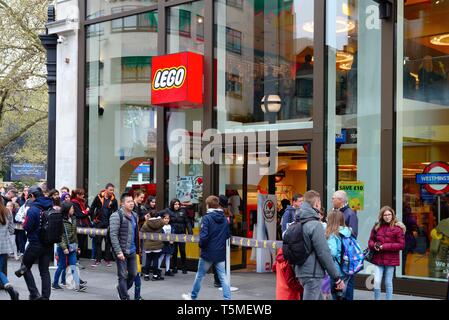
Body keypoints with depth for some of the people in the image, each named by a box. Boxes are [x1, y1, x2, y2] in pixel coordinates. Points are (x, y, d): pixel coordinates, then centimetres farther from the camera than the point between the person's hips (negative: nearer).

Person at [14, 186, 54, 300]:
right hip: (49, 244, 5)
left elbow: (26, 227, -16)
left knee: (26, 267, 13)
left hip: (35, 244, -5)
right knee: (45, 271, 11)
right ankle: (45, 296, 10)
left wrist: (25, 223, 3)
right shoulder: (51, 207, 2)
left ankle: (34, 294, 4)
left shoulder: (33, 209, -17)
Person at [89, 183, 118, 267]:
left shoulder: (113, 200, 0)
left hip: (109, 223, 0)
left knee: (108, 242, 4)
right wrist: (93, 219, 0)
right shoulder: (99, 197, -3)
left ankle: (107, 260, 12)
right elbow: (92, 208, 3)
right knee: (98, 241, 4)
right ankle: (98, 260, 11)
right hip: (98, 223, 0)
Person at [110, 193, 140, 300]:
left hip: (132, 251, 7)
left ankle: (121, 289, 37)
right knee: (123, 275, 0)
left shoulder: (134, 216, 11)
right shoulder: (116, 216, -11)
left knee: (133, 274, 13)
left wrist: (138, 247, 11)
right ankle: (124, 297, 11)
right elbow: (113, 235, -15)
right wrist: (118, 251, -20)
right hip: (122, 251, -7)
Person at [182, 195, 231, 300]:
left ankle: (193, 296, 27)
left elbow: (203, 236, -20)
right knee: (223, 276, 5)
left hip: (208, 252, -4)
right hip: (221, 252, 4)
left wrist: (201, 245, -3)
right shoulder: (224, 219, 4)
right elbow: (228, 235, 8)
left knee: (200, 275, 12)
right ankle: (227, 298, -2)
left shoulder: (207, 218, -14)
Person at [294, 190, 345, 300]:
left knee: (317, 297, 18)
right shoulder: (315, 225, -16)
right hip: (312, 274, -9)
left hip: (301, 272, 9)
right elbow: (324, 254, -18)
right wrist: (337, 278, -11)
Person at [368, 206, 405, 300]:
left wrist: (384, 246, -15)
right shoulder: (377, 227, 6)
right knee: (376, 282, -5)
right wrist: (374, 245, -10)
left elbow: (401, 245, -9)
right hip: (378, 260, 3)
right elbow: (371, 241, 14)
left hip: (391, 260, -3)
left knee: (388, 283, 8)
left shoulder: (397, 228, -6)